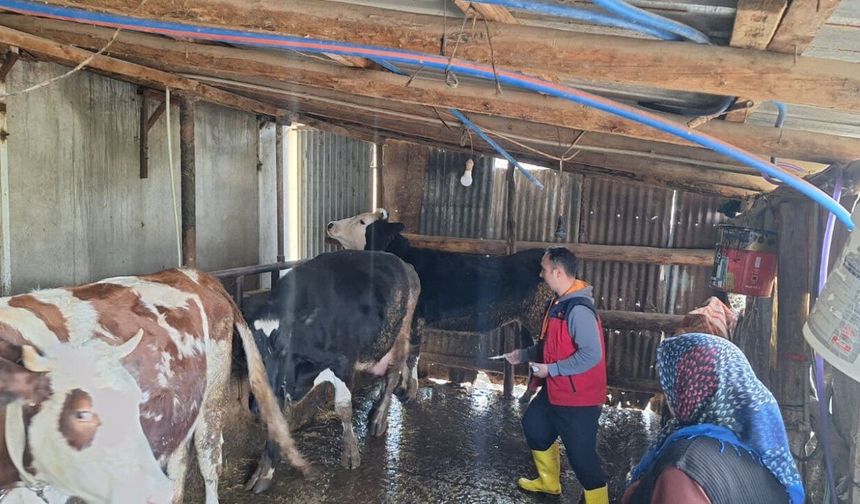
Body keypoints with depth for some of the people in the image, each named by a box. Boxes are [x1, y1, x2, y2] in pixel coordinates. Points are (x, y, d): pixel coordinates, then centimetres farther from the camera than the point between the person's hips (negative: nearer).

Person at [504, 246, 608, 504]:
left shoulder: (578, 309, -26)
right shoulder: (560, 302, 5)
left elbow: (591, 355, -31)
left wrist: (550, 369, -25)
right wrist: (524, 355, 11)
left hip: (578, 396, -11)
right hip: (556, 390, 11)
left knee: (581, 453, -2)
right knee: (534, 424, 25)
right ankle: (549, 481, 44)